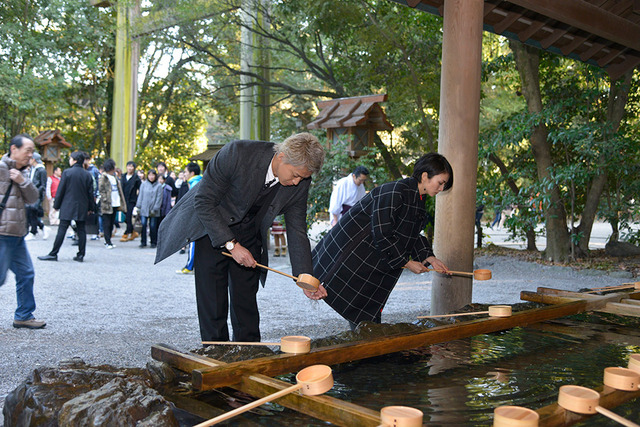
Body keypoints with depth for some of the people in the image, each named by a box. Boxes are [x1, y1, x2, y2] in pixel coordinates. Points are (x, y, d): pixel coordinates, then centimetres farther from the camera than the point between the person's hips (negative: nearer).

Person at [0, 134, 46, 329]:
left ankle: (24, 316, 21)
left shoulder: (22, 172, 15)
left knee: (26, 274, 12)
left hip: (17, 234, 9)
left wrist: (23, 181, -8)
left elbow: (33, 198, 6)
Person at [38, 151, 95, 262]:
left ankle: (53, 254, 0)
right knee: (81, 230, 6)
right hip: (82, 207, 3)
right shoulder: (87, 175, 4)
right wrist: (90, 207, 15)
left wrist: (56, 205, 3)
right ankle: (81, 255, 6)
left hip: (67, 207, -3)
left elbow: (60, 191, -4)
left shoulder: (67, 173, -6)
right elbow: (90, 193, 7)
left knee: (62, 230, -2)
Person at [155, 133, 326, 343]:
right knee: (213, 303, -4)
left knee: (246, 303, 3)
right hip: (211, 229, -3)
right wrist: (231, 245, -26)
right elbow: (204, 202, -23)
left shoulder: (300, 183, -15)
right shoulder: (237, 153, -29)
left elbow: (297, 231, -6)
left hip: (248, 236, 4)